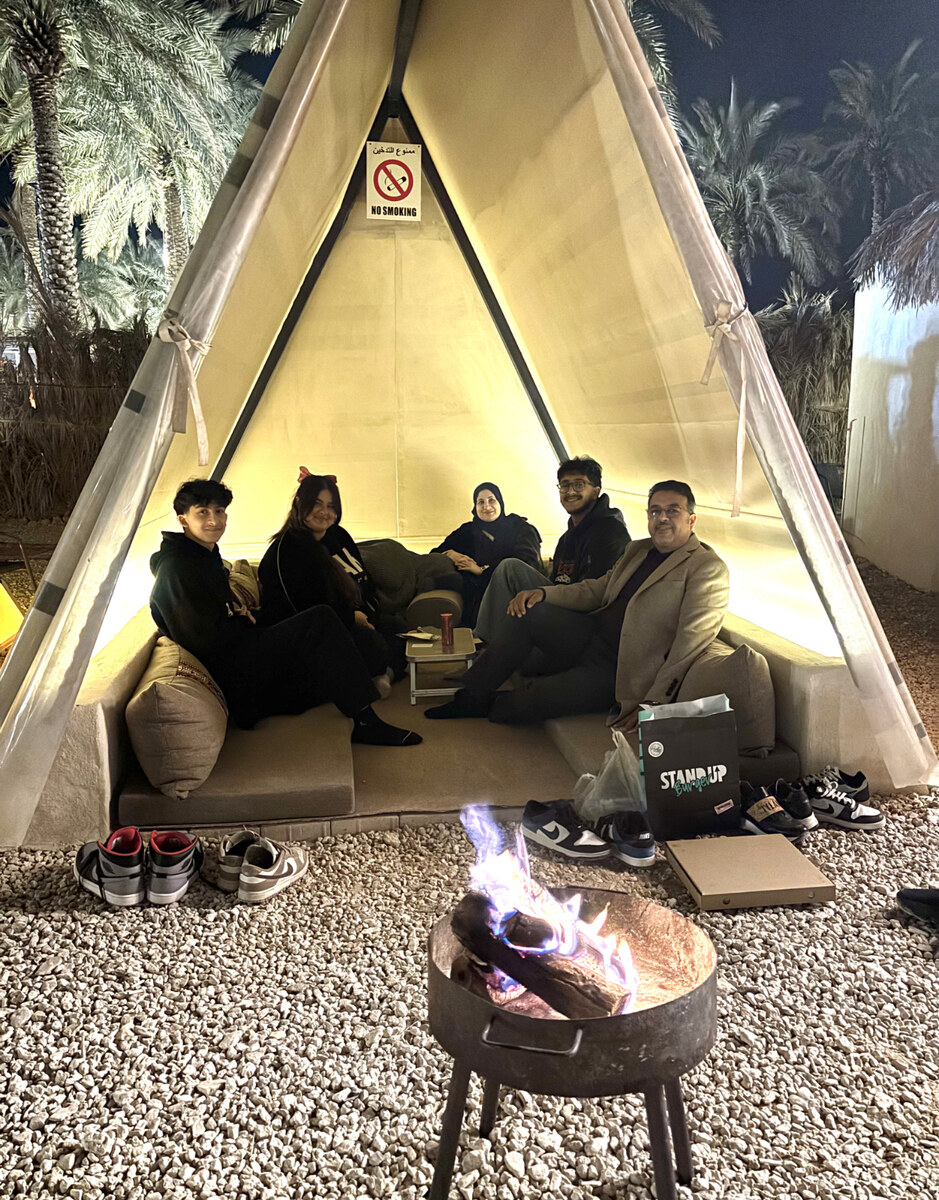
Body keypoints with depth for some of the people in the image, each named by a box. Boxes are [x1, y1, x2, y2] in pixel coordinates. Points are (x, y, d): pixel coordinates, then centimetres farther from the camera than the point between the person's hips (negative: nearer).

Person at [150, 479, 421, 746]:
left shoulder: (205, 556, 17)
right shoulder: (176, 568, -16)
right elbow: (205, 640, -21)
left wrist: (243, 615, 3)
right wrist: (246, 622, -5)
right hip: (231, 673, -11)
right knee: (321, 621, -19)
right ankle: (365, 722, -15)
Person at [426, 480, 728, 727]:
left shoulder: (708, 568, -11)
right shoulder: (637, 550, 15)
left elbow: (691, 641, -18)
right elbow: (595, 590, 18)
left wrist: (653, 704, -24)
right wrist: (542, 592, -1)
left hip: (616, 669, -8)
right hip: (591, 637, 8)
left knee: (533, 700, -23)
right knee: (529, 612, -9)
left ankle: (487, 706, 12)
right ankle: (472, 694, 2)